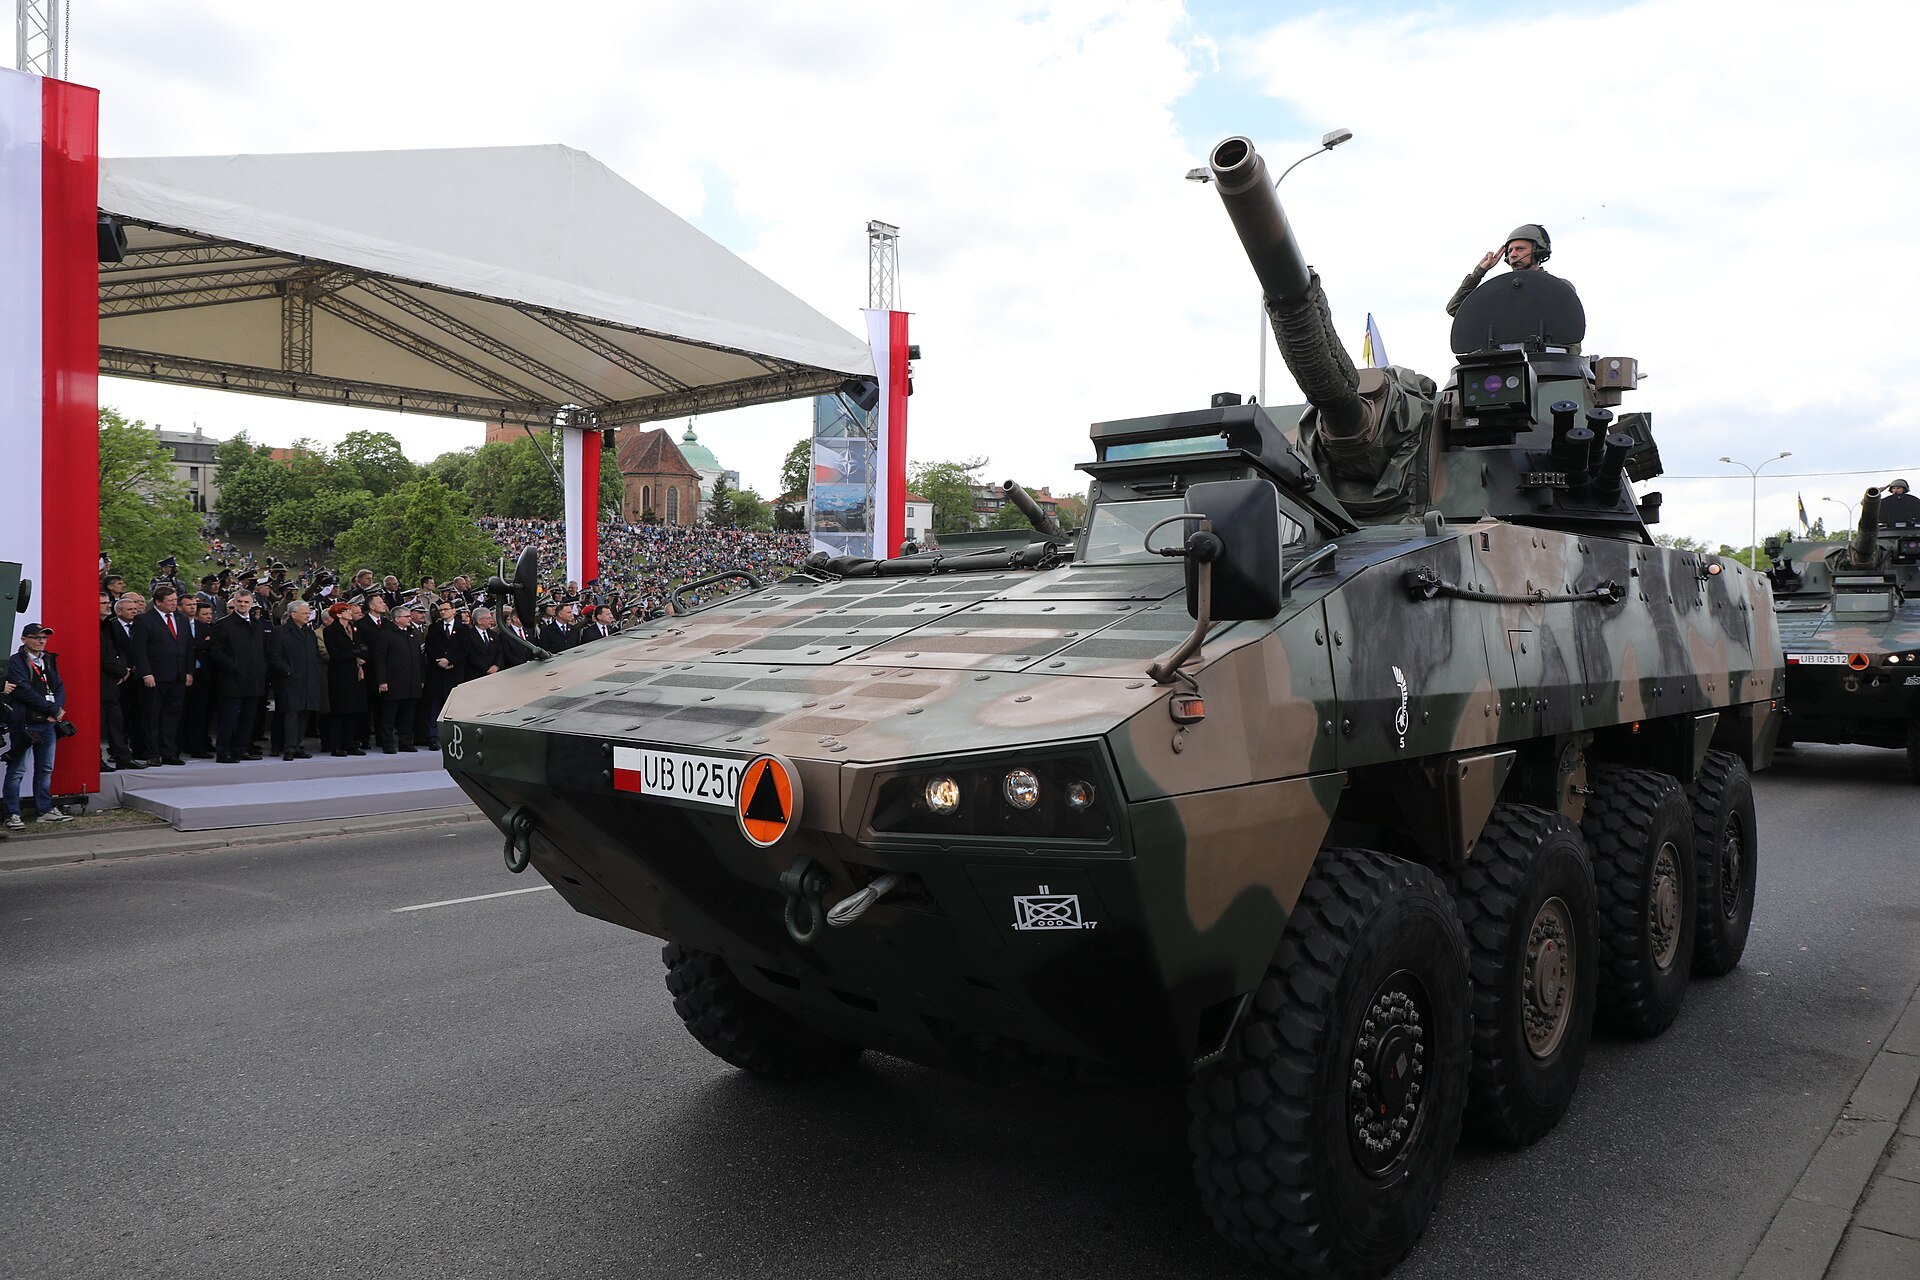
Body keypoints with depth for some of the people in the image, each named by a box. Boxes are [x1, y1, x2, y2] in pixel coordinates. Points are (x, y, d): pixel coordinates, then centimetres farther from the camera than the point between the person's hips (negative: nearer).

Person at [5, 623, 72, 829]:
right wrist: (53, 709, -15)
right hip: (24, 724, -6)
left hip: (48, 723, 6)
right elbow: (25, 691, -16)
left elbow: (59, 687, 11)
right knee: (16, 771, -1)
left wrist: (58, 709, -9)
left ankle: (46, 810, 19)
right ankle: (12, 815, 3)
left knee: (45, 769, 12)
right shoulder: (15, 662, -6)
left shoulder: (49, 660, 15)